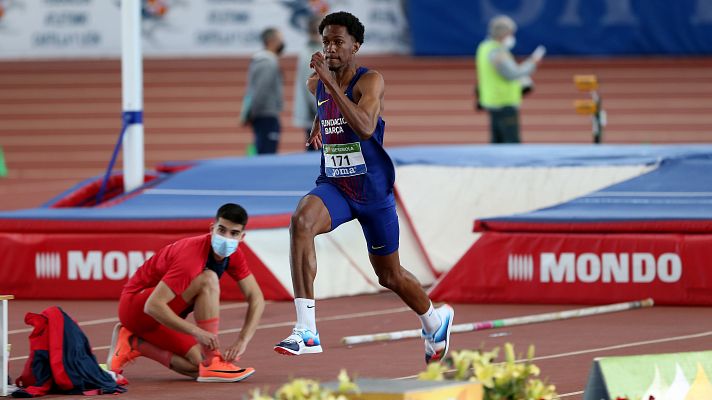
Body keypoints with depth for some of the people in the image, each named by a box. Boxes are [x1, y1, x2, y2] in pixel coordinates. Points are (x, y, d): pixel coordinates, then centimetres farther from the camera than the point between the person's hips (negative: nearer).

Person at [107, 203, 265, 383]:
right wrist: (197, 332, -41)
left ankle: (132, 343, 5)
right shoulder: (192, 256, -30)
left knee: (198, 366, -13)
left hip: (161, 315, 8)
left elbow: (256, 298, -2)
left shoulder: (234, 256, -6)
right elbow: (153, 306, -35)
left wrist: (242, 341, -18)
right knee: (208, 280, -28)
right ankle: (212, 365, -28)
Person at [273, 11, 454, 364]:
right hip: (333, 186, 3)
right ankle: (306, 331, -35)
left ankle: (434, 319, 48)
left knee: (389, 275, 13)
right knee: (301, 221, -32)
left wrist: (331, 83, -38)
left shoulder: (370, 81, -16)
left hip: (372, 189, -3)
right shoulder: (316, 84, 2)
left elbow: (366, 128, -36)